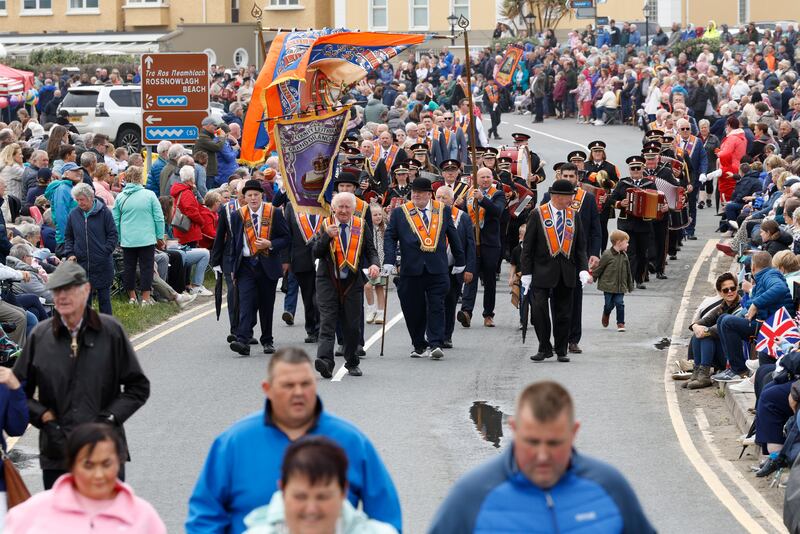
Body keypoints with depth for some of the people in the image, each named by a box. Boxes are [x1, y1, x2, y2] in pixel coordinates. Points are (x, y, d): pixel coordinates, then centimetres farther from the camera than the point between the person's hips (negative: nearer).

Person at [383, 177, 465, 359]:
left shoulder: (443, 210, 9)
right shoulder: (400, 213, 6)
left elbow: (453, 235, 17)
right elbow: (390, 237, 3)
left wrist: (459, 261, 21)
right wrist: (389, 261, -9)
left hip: (437, 269, 0)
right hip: (411, 269, 0)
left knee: (436, 307, -6)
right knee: (414, 309, 4)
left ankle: (436, 344, -6)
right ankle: (419, 346, 16)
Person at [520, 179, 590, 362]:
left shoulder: (573, 215, 8)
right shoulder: (537, 214, -3)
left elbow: (580, 246, 11)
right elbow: (528, 246, -2)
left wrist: (583, 269, -2)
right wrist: (526, 273, -6)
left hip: (566, 272, 3)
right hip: (543, 270, -3)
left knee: (563, 313, 6)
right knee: (540, 308, -11)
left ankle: (561, 350, 16)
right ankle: (544, 348, 2)